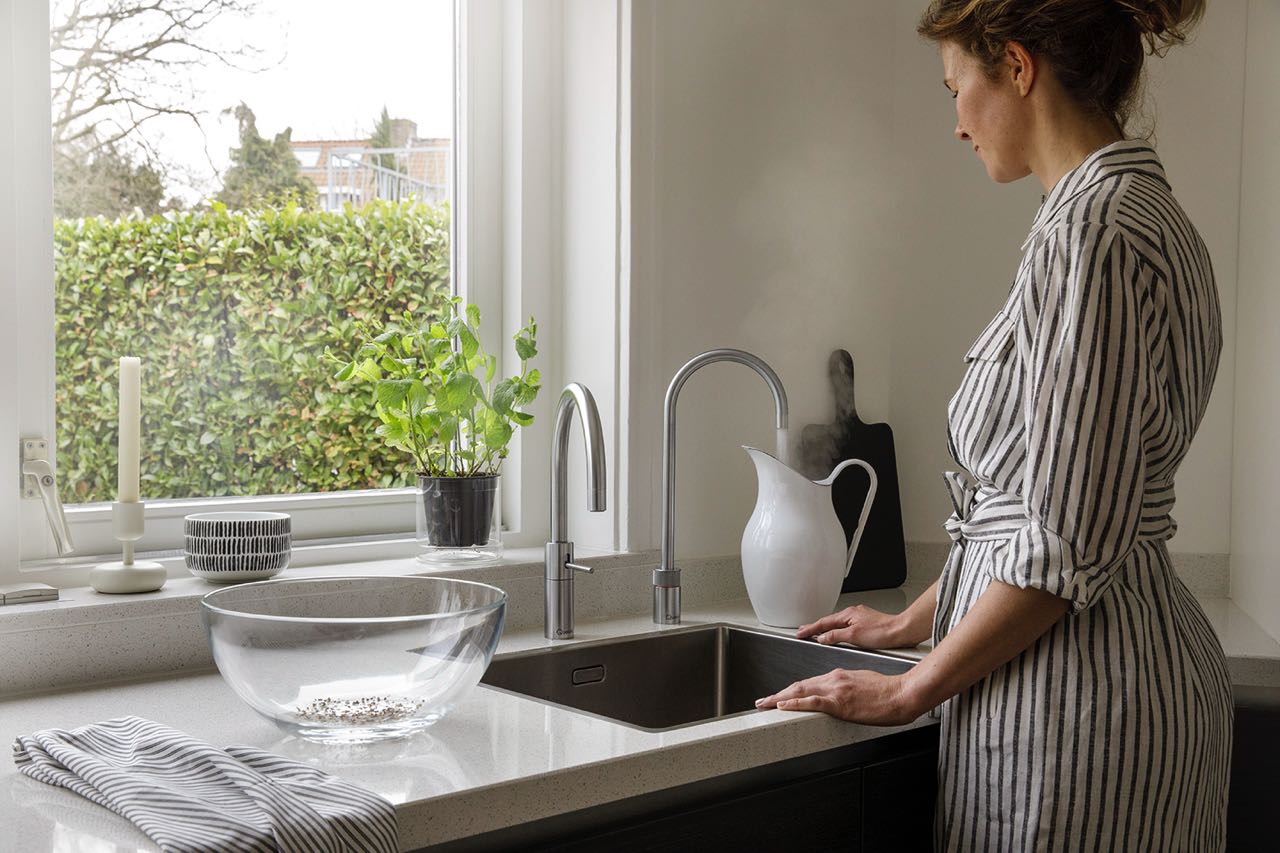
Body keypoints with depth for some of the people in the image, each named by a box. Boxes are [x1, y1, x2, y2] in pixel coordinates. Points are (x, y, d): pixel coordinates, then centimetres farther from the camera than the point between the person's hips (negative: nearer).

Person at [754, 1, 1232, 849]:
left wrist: (908, 689, -11)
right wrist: (912, 622, 22)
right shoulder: (1149, 217, 13)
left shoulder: (1093, 230, -18)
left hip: (1074, 690, -9)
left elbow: (1068, 542, -22)